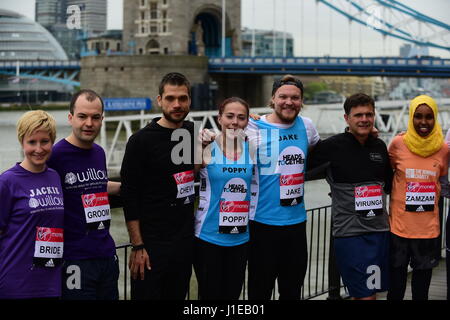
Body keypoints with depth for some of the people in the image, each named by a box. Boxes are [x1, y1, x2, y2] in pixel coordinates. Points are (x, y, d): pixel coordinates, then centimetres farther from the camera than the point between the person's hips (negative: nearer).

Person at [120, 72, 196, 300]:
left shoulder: (193, 133, 7)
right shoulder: (141, 140, -10)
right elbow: (129, 196, -11)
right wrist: (137, 246, -15)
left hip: (185, 242, 6)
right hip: (152, 244, -5)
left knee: (178, 295, 14)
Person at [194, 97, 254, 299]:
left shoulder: (252, 149, 2)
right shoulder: (207, 149, -8)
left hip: (240, 237, 4)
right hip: (208, 237, -3)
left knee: (233, 294, 14)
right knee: (210, 294, 6)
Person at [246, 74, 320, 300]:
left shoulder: (306, 126, 4)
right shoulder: (254, 129, -10)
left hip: (297, 221, 5)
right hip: (263, 223, -5)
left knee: (292, 291, 18)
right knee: (260, 291, 5)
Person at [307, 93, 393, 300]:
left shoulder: (379, 146, 8)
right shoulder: (332, 147, -8)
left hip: (379, 229, 5)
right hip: (349, 231, -5)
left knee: (372, 291, 13)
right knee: (364, 294, -5)